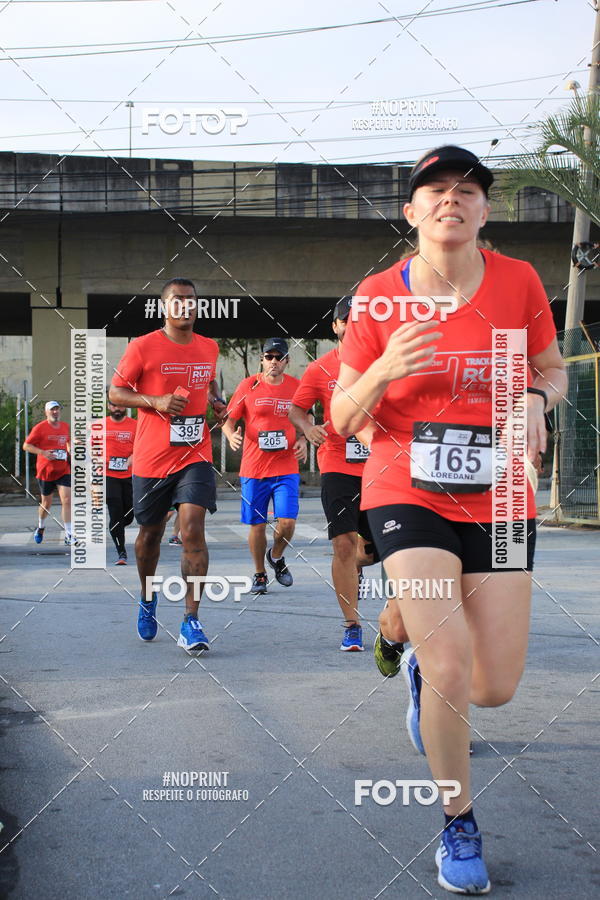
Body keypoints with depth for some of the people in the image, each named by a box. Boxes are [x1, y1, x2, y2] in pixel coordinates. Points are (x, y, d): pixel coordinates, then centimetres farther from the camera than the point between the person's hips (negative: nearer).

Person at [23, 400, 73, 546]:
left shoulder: (65, 426, 8)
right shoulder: (39, 428, -7)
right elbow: (26, 445, -6)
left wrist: (70, 451, 7)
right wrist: (43, 452, -19)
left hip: (63, 471, 3)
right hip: (45, 471, -3)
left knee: (67, 500, -11)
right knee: (46, 503, 10)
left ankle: (69, 535, -11)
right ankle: (41, 527, 38)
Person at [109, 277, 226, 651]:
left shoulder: (209, 347, 9)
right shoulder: (143, 347, -5)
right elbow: (116, 393, -2)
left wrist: (217, 402, 7)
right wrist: (157, 401, -17)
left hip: (195, 455, 1)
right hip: (152, 458, -1)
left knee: (193, 529, -16)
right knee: (150, 534, 14)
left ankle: (191, 620, -12)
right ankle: (148, 598, 41)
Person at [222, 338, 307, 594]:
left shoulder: (296, 387, 6)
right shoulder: (248, 386, 1)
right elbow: (229, 419, 4)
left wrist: (302, 440, 0)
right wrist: (232, 435, -17)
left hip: (286, 468, 1)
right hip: (253, 468, 0)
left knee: (287, 523, -10)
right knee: (257, 525, 5)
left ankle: (276, 556, 23)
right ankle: (259, 574, 24)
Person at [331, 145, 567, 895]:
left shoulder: (518, 282, -2)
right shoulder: (379, 296, -5)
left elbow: (552, 370, 14)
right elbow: (343, 419, -1)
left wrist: (535, 397, -10)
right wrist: (383, 370, -21)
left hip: (497, 499, 2)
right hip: (408, 493, -2)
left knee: (495, 688, 3)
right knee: (450, 670, -15)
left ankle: (418, 650, 40)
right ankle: (459, 828, 10)